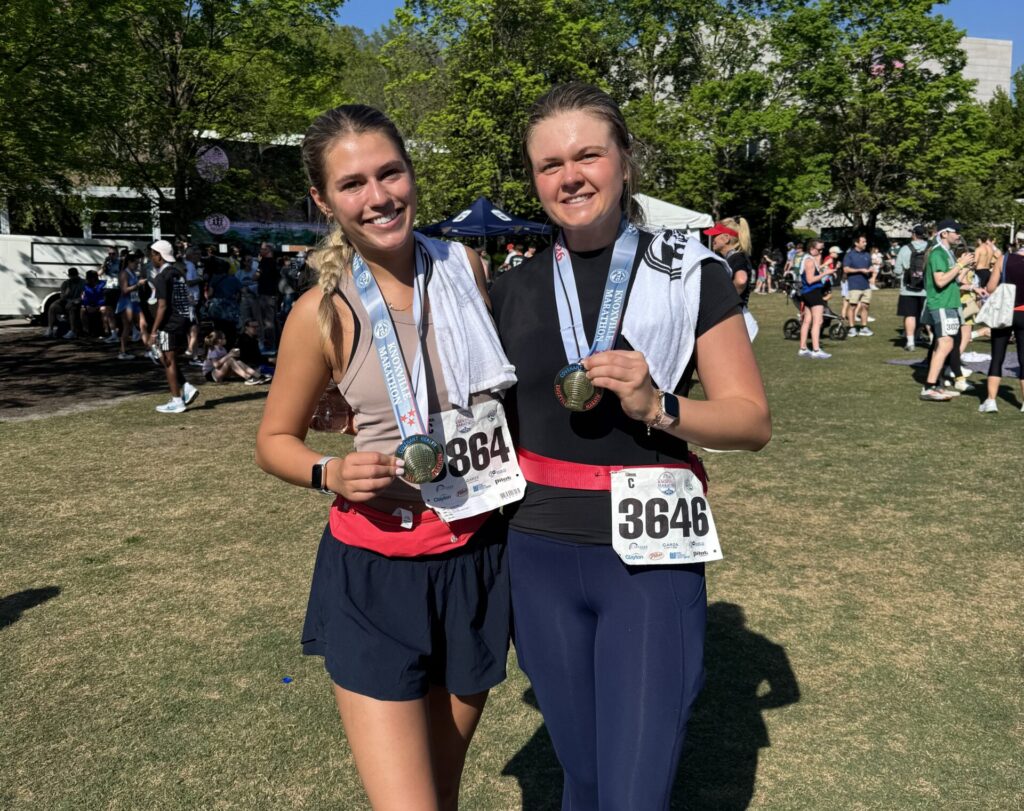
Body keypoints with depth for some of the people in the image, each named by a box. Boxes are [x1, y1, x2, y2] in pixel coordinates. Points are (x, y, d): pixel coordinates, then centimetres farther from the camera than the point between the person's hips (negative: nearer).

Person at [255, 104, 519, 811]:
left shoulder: (467, 268, -2)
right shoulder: (324, 312, -10)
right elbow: (276, 439, 2)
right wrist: (332, 474, -18)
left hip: (480, 558, 3)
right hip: (376, 572, -3)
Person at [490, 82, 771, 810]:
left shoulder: (689, 273, -3)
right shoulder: (514, 292, 5)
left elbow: (753, 420, -4)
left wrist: (655, 405, -20)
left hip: (653, 558, -2)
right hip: (542, 559, 3)